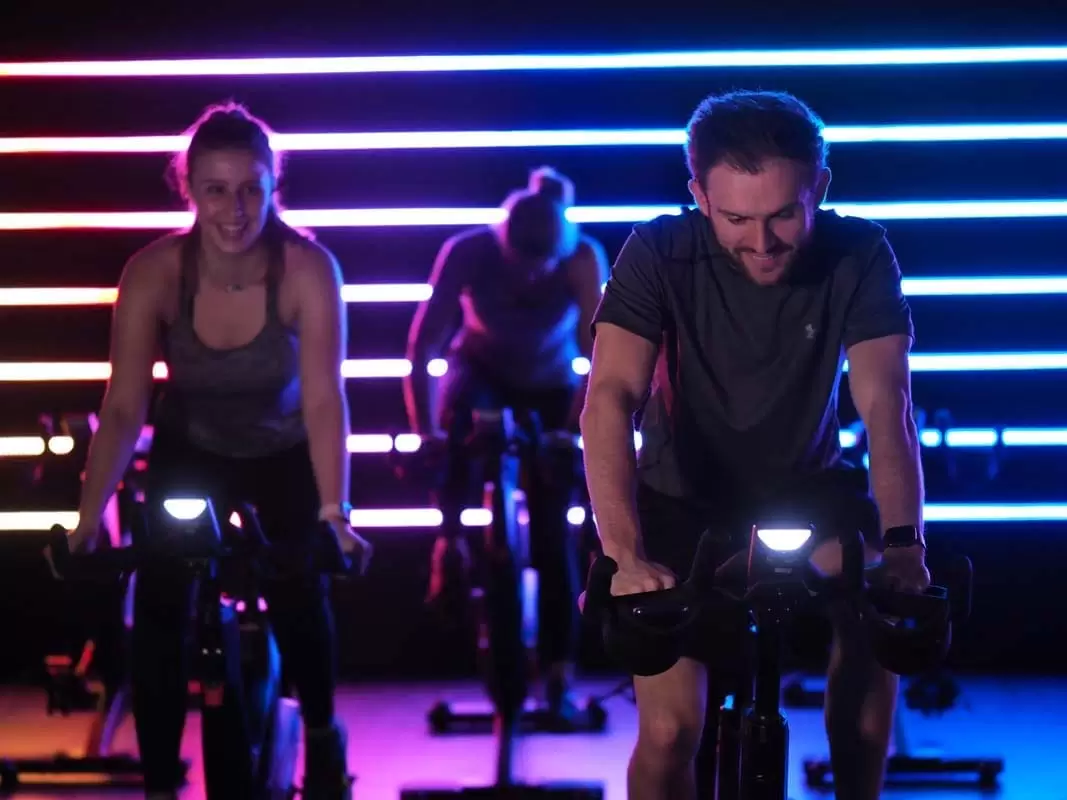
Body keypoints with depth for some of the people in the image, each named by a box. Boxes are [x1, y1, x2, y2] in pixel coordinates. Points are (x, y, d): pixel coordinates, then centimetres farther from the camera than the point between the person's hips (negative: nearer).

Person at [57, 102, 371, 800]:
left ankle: (322, 734, 25)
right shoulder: (153, 273, -27)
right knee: (159, 611, -8)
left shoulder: (308, 269, -31)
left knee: (301, 602, -6)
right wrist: (89, 518, -36)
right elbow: (124, 407, -27)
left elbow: (325, 400, -33)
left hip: (284, 454, -1)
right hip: (190, 453, 1)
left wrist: (334, 514, -44)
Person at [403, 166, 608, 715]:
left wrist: (582, 432, -41)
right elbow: (422, 348, -31)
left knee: (551, 529, -7)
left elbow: (600, 355, -31)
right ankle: (451, 542, -15)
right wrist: (424, 432, -39)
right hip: (482, 370, 0)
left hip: (550, 385, 0)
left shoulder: (584, 260, -29)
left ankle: (558, 672, -1)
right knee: (460, 418, -36)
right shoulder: (468, 252, -29)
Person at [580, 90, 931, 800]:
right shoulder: (661, 254, -23)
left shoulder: (859, 256, -20)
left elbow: (885, 406, -28)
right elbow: (611, 398, -33)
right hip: (682, 499, -1)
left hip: (806, 489, 1)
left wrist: (902, 543, -46)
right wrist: (625, 556, -47)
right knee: (670, 732, -14)